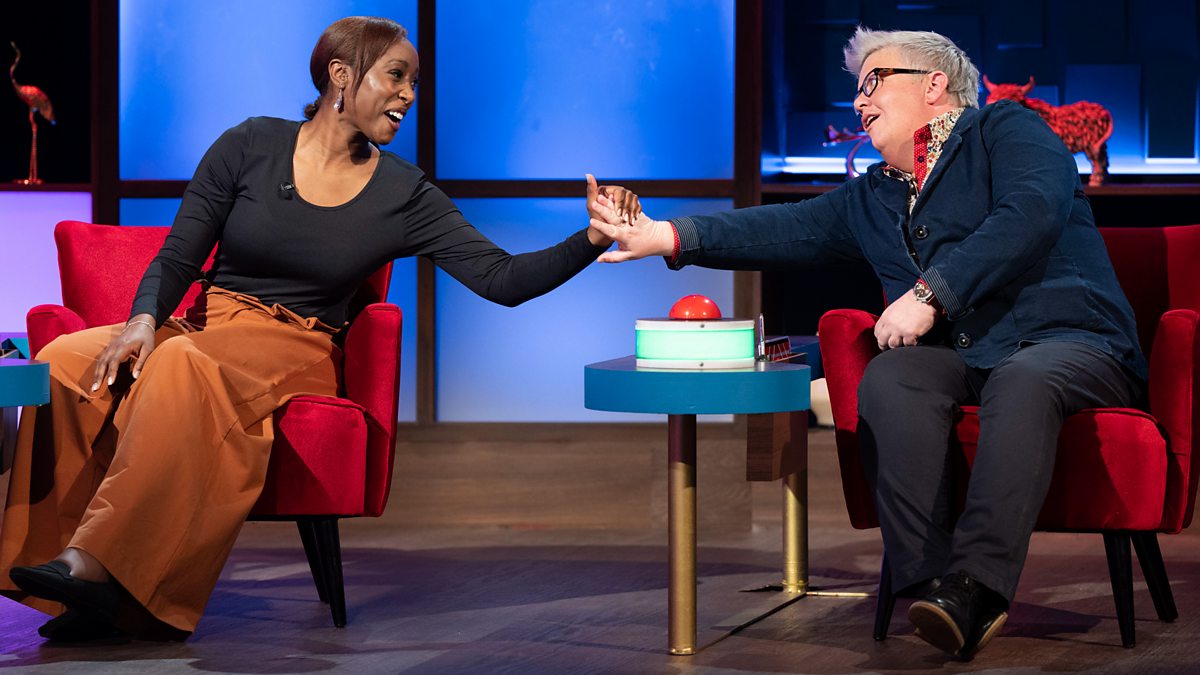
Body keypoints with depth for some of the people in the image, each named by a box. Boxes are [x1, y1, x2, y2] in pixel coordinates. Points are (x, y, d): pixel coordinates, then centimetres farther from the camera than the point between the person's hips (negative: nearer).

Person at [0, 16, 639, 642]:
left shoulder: (404, 195, 4)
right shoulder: (251, 146, 3)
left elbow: (502, 279, -2)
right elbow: (178, 258, 5)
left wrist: (593, 239, -16)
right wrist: (145, 318, -16)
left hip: (295, 351, -2)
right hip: (205, 324, 2)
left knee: (186, 365, -37)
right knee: (66, 362, -29)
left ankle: (97, 566, -41)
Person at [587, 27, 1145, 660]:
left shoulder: (1007, 130, 5)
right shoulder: (870, 199, 25)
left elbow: (1029, 217, -14)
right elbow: (785, 230, 15)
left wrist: (930, 294, -20)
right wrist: (668, 236, 2)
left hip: (1071, 340, -5)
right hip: (964, 358, 5)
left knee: (1023, 380, -39)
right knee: (888, 376, -27)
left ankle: (976, 582, -47)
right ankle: (928, 579, -38)